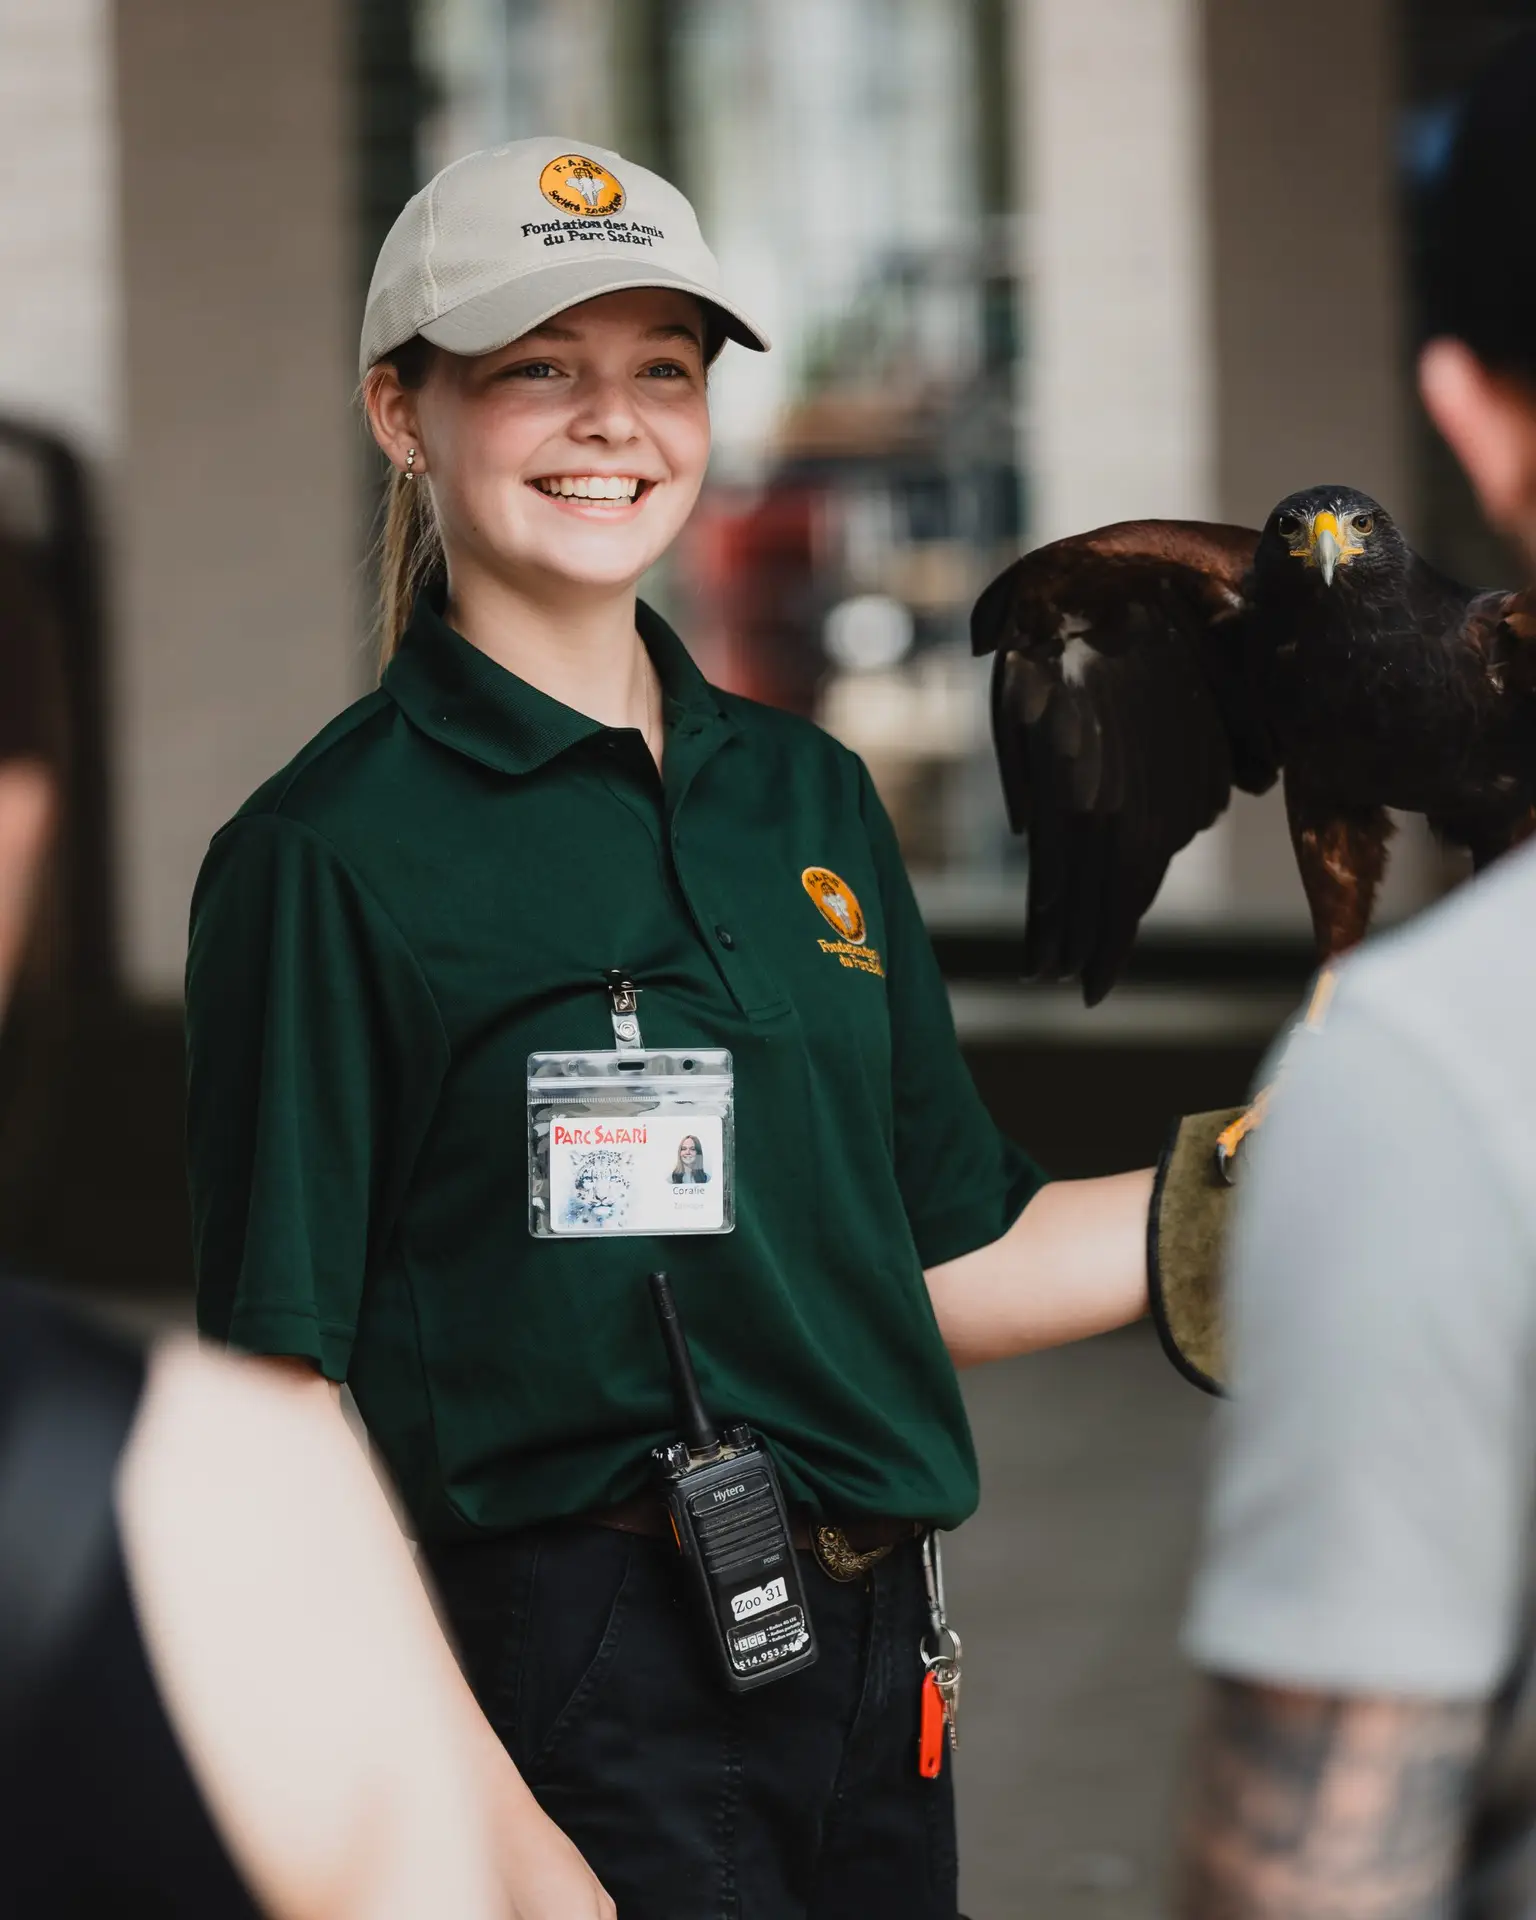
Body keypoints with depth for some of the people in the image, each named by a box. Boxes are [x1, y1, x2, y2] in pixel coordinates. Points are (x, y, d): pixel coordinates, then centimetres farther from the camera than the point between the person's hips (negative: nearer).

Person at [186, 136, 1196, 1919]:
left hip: (865, 1650, 6)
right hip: (575, 1681, -6)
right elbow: (283, 1388, -10)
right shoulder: (326, 853, -7)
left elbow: (952, 1269, 14)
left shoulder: (807, 795, 12)